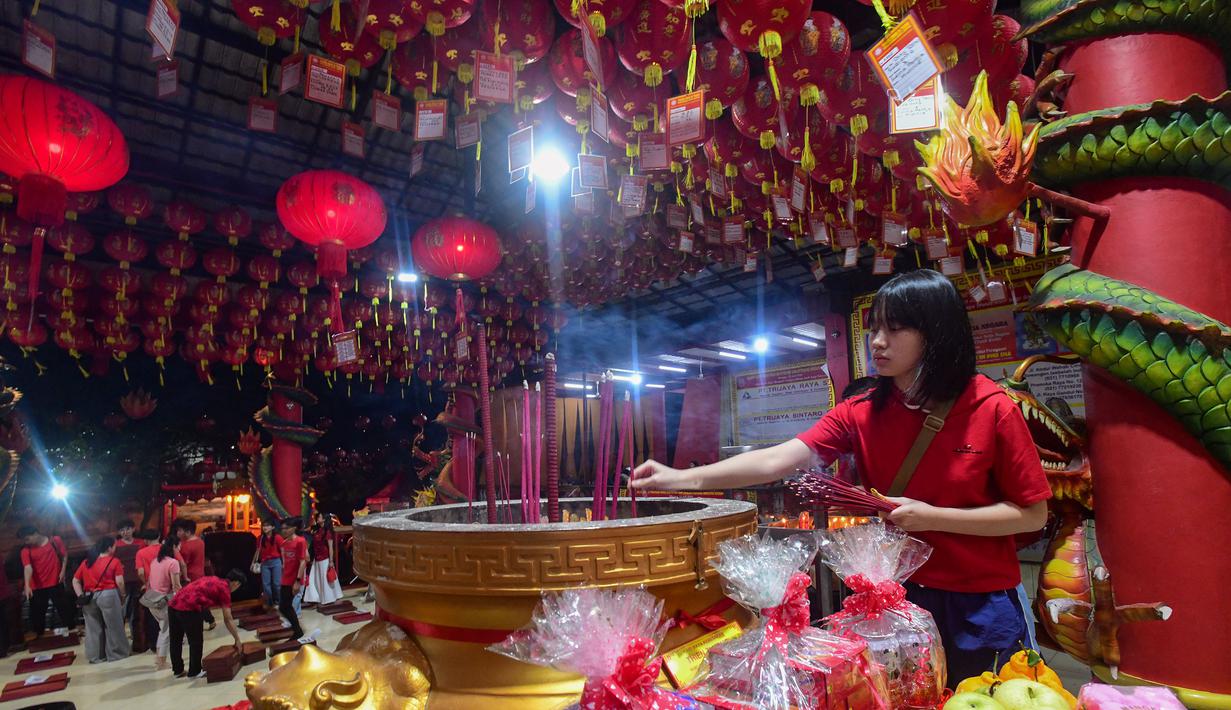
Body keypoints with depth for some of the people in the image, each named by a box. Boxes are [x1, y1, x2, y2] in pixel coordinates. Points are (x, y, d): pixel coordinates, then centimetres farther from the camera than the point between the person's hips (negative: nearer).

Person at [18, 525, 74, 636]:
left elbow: (65, 555, 6)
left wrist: (63, 571, -4)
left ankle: (70, 630, 19)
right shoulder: (26, 550, -6)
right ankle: (38, 635, 21)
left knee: (64, 608, 7)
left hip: (56, 583, 0)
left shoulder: (55, 540, -4)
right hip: (37, 587, 0)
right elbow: (28, 568, -19)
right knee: (37, 613, 6)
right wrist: (27, 585, -32)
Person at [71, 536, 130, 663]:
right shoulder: (114, 561, -4)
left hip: (89, 597, 5)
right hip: (108, 595, -5)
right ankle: (116, 654, 15)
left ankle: (95, 656, 21)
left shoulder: (86, 562, 11)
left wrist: (80, 596, 7)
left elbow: (75, 581, 8)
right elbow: (119, 582, -9)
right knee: (113, 626, 7)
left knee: (93, 628, 14)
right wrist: (122, 596, 5)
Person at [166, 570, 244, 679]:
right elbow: (228, 620, 4)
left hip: (173, 604, 8)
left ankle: (178, 670, 35)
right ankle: (194, 671, 20)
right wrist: (237, 640, 11)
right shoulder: (224, 589, 3)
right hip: (189, 608, -8)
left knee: (175, 641, 21)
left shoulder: (212, 580, 25)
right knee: (196, 642, 10)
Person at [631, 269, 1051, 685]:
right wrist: (684, 478, -30)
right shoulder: (862, 413, -8)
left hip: (978, 609, -2)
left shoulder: (992, 409, -14)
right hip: (898, 596, 3)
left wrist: (933, 517, -21)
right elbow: (778, 461, -19)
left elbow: (1033, 514, -9)